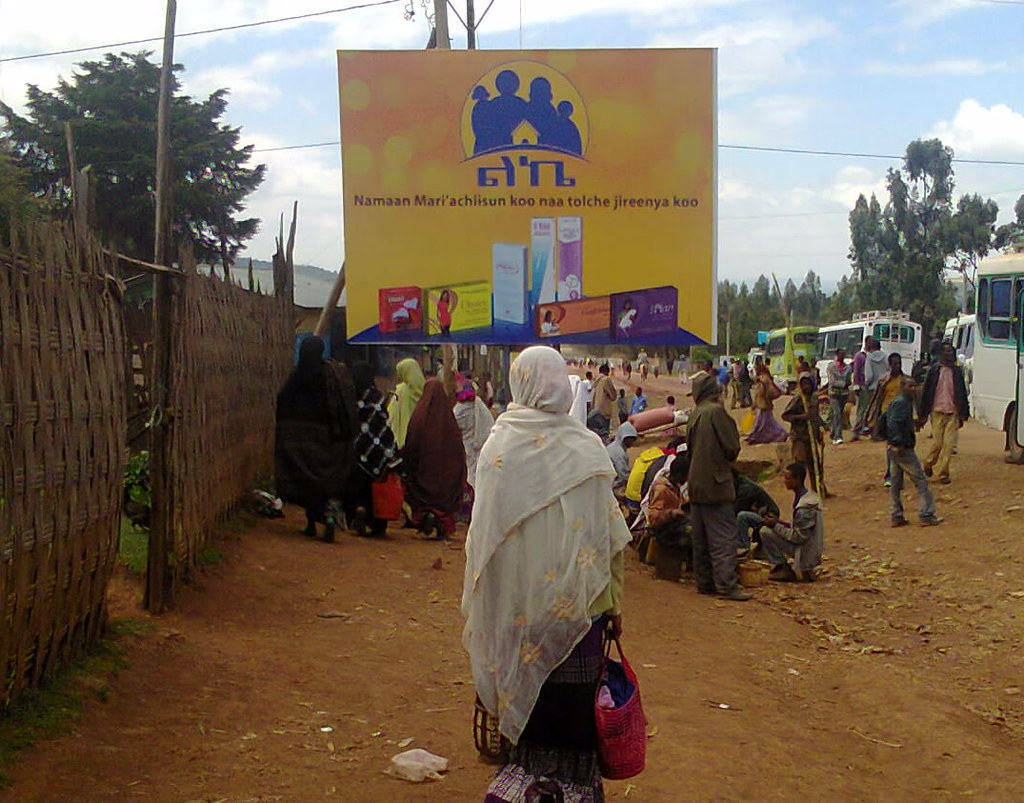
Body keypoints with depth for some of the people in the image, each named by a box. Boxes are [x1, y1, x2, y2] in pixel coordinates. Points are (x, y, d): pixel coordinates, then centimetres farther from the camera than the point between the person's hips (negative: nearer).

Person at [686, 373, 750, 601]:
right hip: (716, 484, -7)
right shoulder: (716, 411, -13)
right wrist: (727, 460, 8)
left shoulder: (694, 415, 8)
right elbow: (732, 447, -11)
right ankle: (726, 584, -9)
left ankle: (704, 582, 18)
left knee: (700, 538, 12)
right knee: (723, 537, -6)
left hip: (696, 485, 7)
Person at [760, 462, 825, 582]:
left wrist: (776, 526, -18)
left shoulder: (805, 507, -25)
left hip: (805, 553, -10)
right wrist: (779, 523, 6)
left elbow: (799, 537, -23)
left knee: (765, 533, -15)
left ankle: (784, 570, -5)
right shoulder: (810, 496, 6)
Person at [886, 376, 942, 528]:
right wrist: (899, 442, -27)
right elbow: (893, 423, -26)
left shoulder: (895, 401, 16)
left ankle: (897, 517, 14)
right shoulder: (902, 402, -15)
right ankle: (927, 515, -3)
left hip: (894, 448, 10)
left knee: (896, 483, 11)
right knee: (921, 480, -4)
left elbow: (889, 421, 22)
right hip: (903, 449, -10)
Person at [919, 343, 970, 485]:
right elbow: (926, 392, 3)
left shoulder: (957, 371, 6)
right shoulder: (934, 370, 1)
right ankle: (928, 464, 25)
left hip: (953, 412, 2)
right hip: (937, 411, -2)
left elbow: (962, 392, 11)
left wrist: (963, 414, 8)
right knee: (937, 443, -2)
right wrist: (923, 415, 1)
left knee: (949, 444, -4)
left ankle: (942, 473, 4)